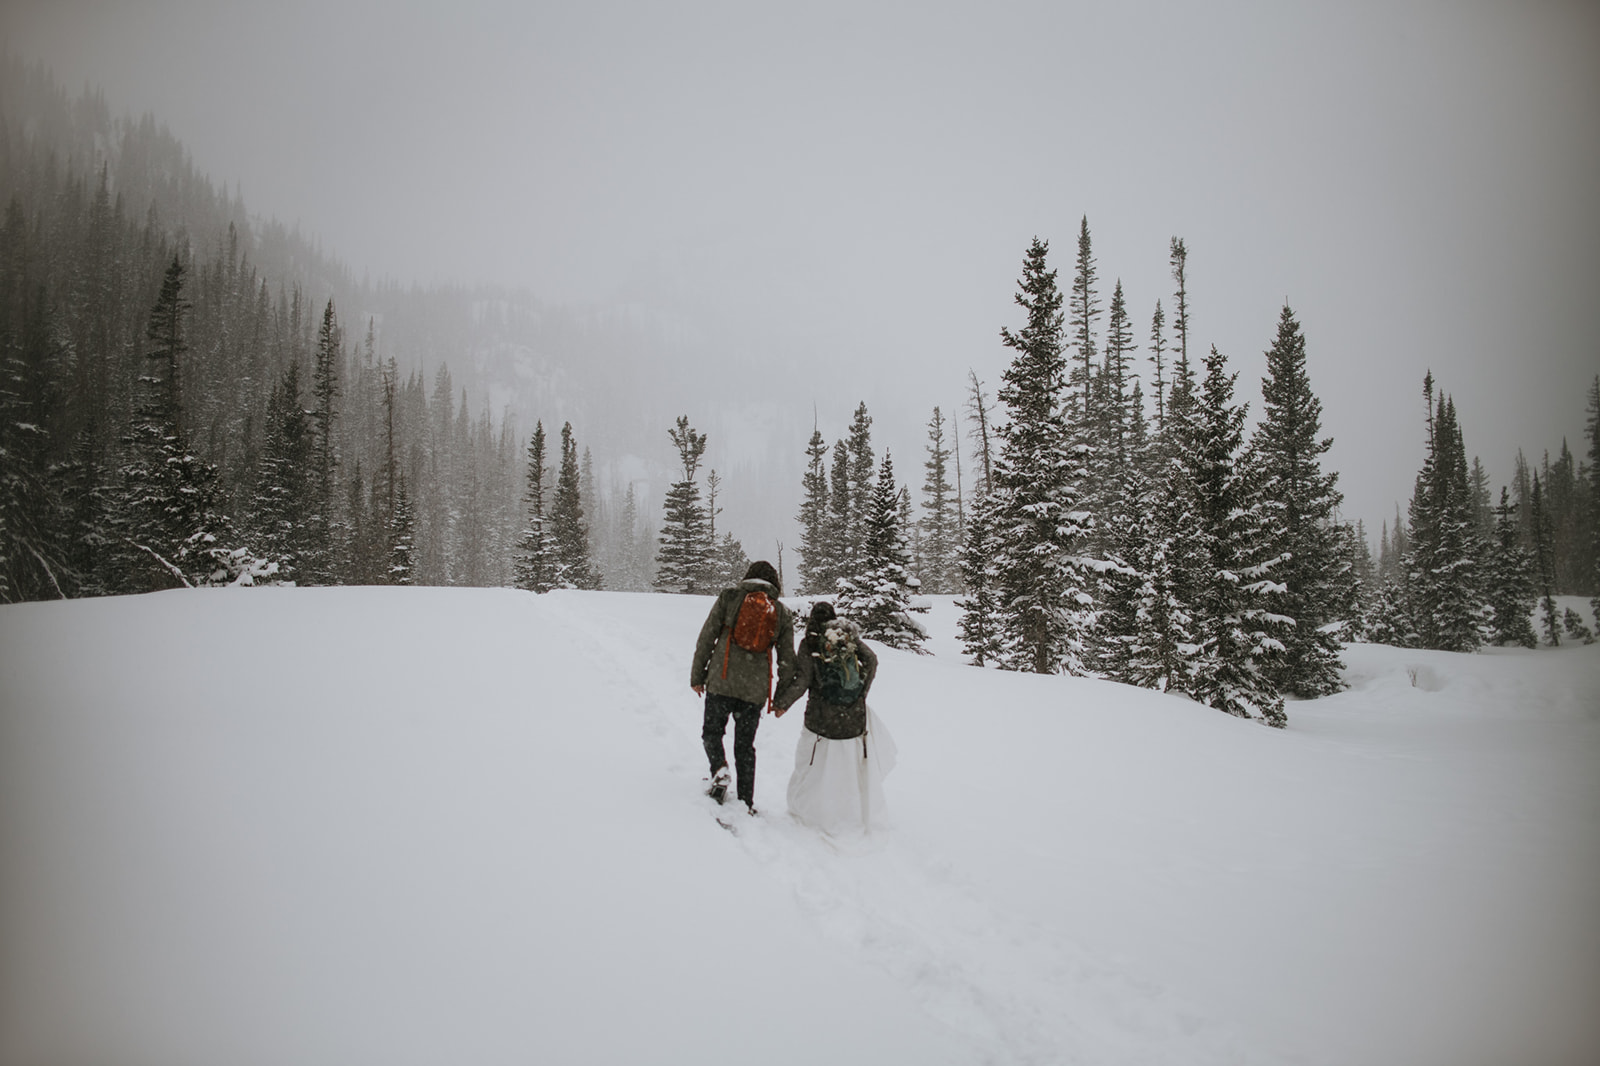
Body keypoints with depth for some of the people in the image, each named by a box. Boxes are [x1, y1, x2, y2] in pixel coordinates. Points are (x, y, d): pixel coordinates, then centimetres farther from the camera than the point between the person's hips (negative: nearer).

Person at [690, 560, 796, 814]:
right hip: (755, 690, 2)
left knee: (712, 731, 17)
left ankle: (719, 768, -9)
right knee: (745, 745, 13)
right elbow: (787, 659, 9)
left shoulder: (729, 597, 4)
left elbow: (706, 638, 1)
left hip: (721, 682, -2)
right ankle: (746, 802, 13)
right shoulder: (783, 613, 8)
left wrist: (697, 675, 8)